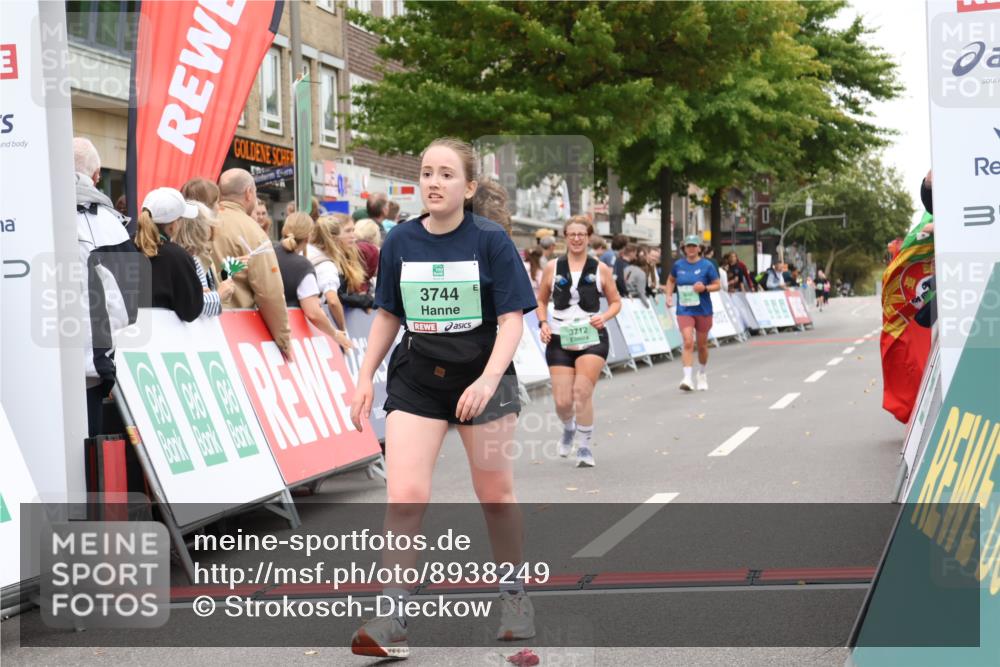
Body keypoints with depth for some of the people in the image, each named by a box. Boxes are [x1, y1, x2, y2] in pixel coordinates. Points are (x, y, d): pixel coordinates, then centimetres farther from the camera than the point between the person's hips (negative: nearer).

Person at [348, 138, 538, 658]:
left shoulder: (491, 240, -7)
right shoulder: (400, 241, 3)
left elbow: (512, 319, -10)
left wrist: (488, 380, -23)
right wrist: (366, 377, 7)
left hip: (480, 378, -2)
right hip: (415, 379, 2)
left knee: (495, 493, 9)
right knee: (405, 495, -11)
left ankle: (514, 596, 31)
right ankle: (392, 621, -10)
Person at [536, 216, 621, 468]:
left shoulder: (601, 269, 3)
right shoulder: (552, 268, 5)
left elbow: (615, 301, 11)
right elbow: (541, 300, 15)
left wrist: (604, 317, -9)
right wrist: (543, 323, -2)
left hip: (592, 338, -1)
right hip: (559, 340, 1)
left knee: (582, 393, -15)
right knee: (562, 402, -2)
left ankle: (585, 448, 2)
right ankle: (568, 428, 34)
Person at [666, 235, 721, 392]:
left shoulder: (707, 265, -4)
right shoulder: (678, 265, 2)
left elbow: (717, 285, 0)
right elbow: (671, 280, 19)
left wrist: (705, 287, -19)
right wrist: (669, 295, 5)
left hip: (703, 310, 0)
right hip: (684, 310, 0)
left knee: (702, 345, 13)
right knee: (688, 342, -16)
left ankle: (702, 373, 37)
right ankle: (687, 378, -19)